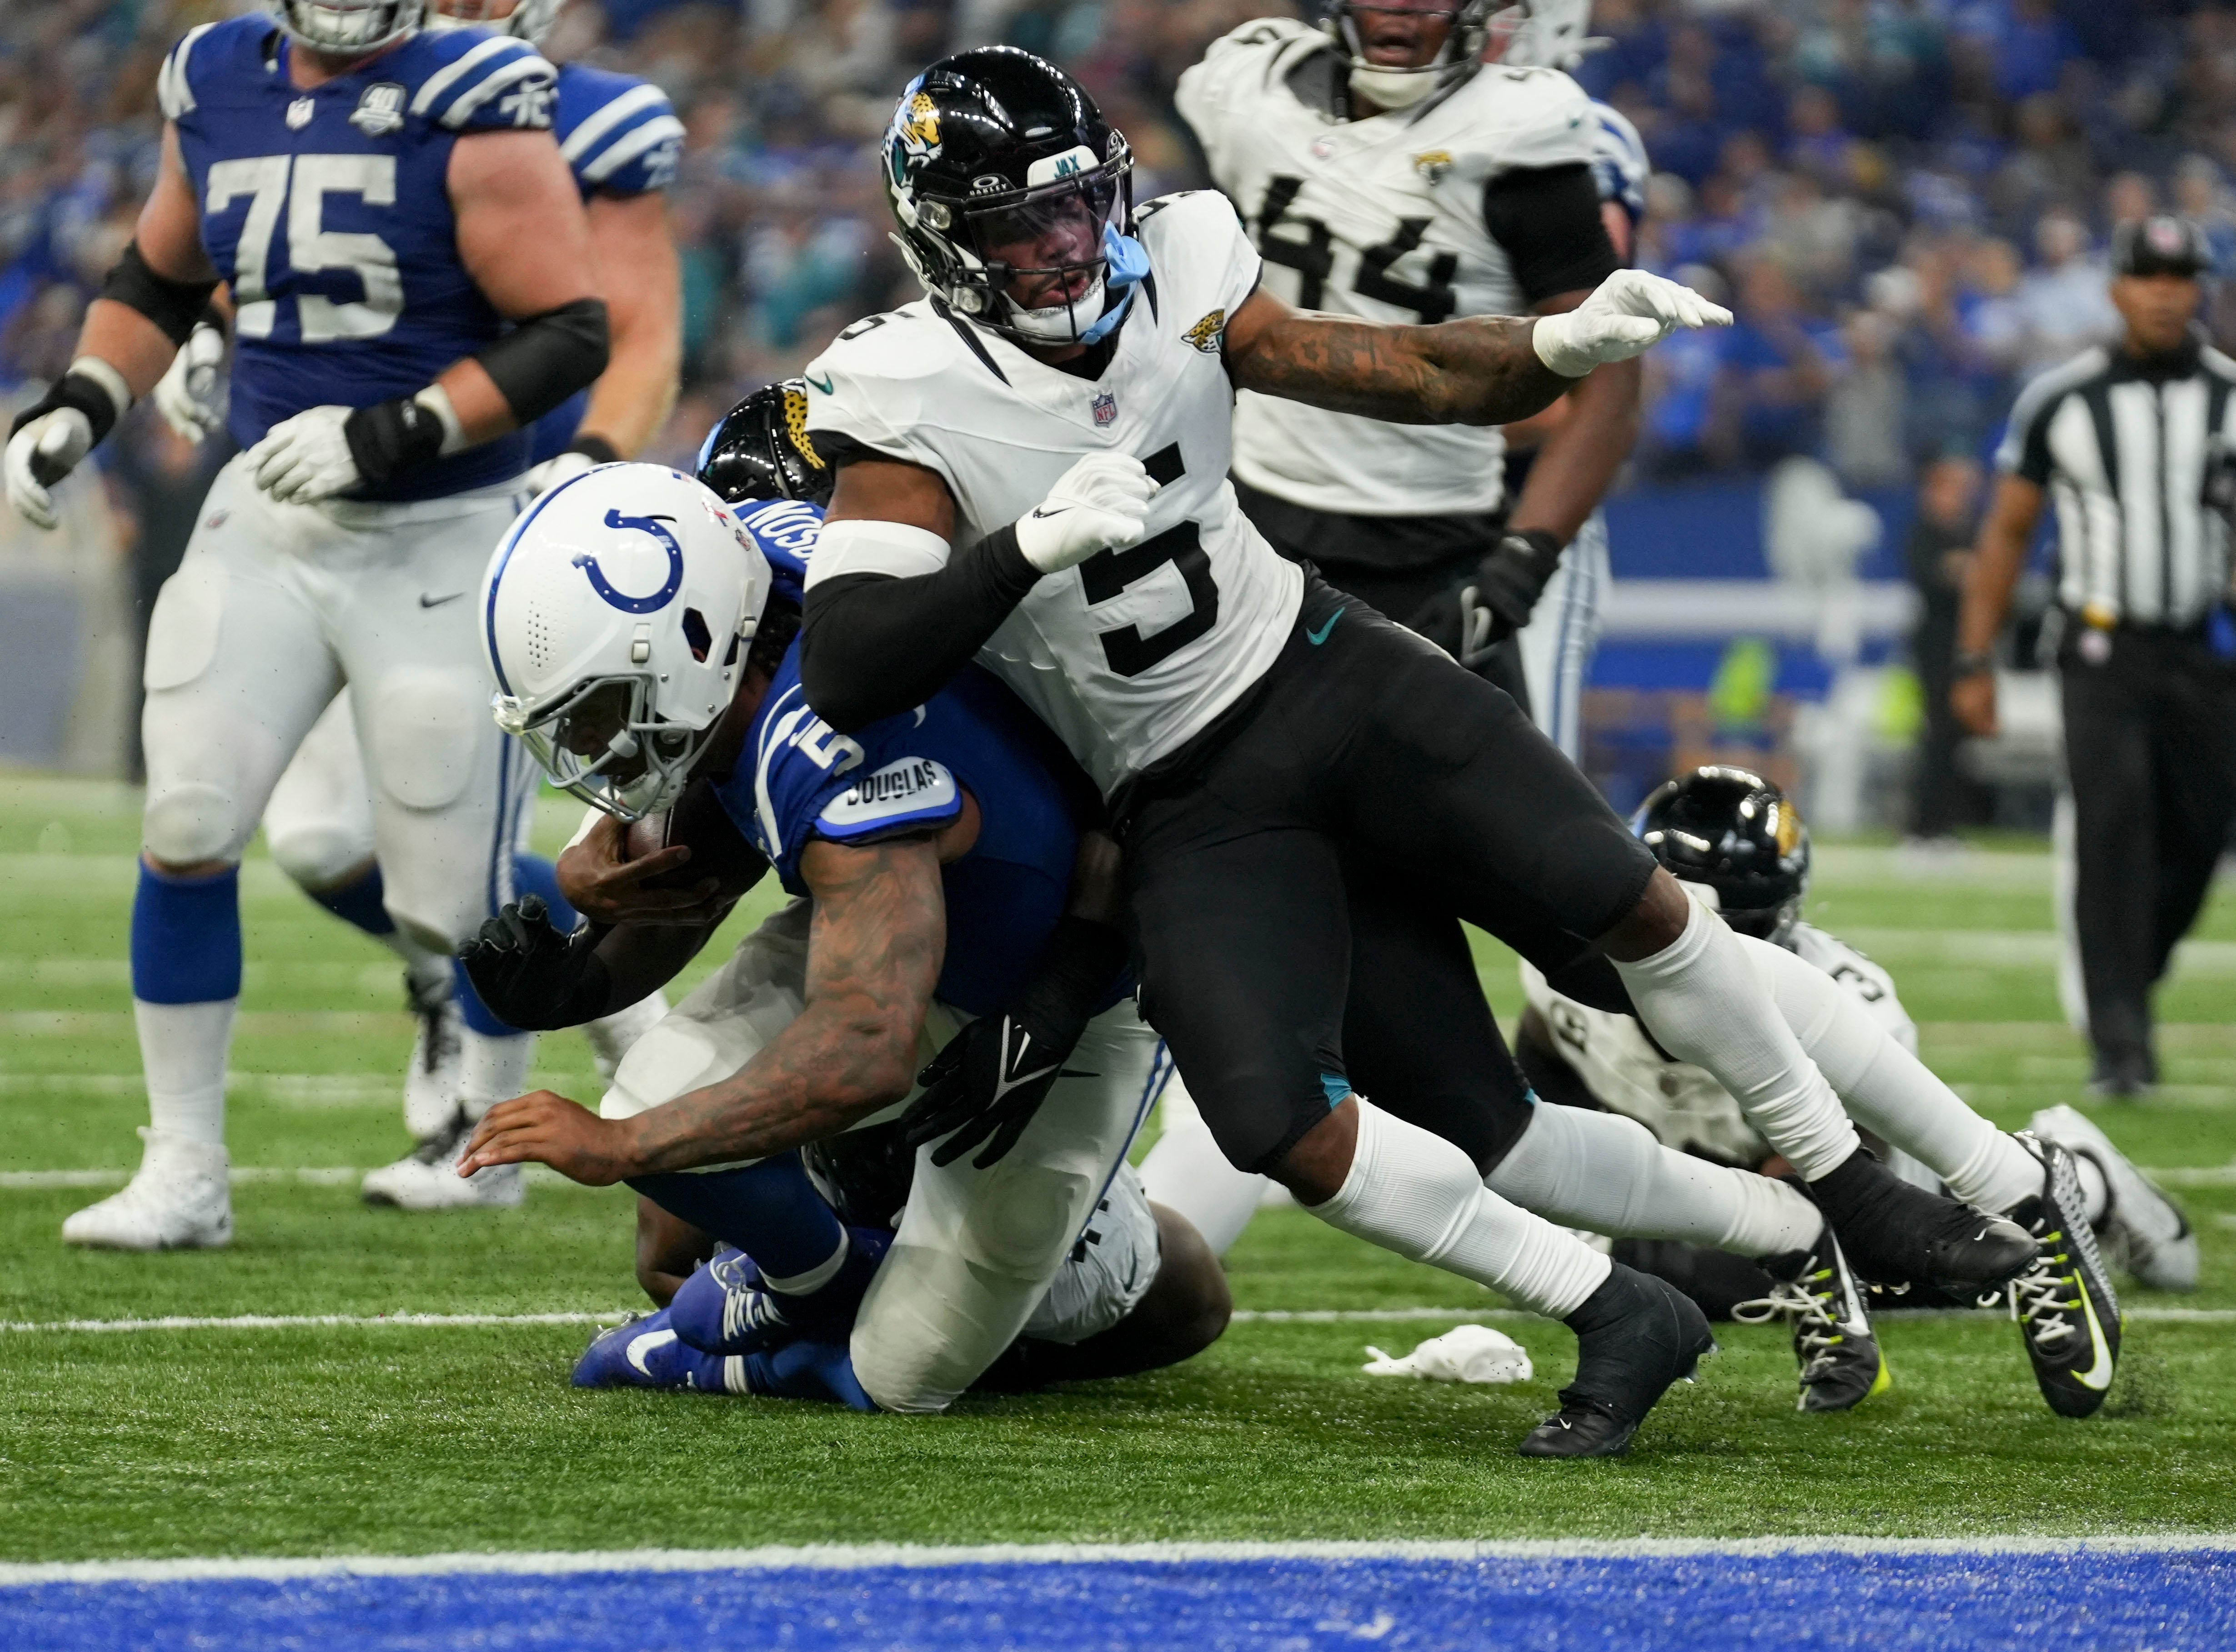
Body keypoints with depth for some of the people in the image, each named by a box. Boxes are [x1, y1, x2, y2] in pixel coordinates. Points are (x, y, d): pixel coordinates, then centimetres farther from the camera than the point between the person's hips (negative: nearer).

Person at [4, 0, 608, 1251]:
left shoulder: (469, 113, -14)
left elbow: (572, 335, -17)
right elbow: (159, 280, 20)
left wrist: (394, 435, -24)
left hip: (441, 543, -5)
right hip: (272, 522, 5)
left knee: (452, 900, -2)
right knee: (187, 831, -7)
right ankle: (187, 1171, 5)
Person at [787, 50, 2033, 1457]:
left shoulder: (1174, 282, -5)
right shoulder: (913, 405, -18)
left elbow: (1418, 377, 2)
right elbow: (847, 675, -28)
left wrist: (1566, 346, -18)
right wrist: (1037, 544, -39)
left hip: (1327, 672, 3)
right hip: (1192, 802, -3)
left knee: (1626, 902, -4)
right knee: (1281, 1125, -20)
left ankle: (1853, 1191, 18)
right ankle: (1619, 1320, -6)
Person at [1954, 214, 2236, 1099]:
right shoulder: (2060, 400, 0)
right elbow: (2006, 533, 7)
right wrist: (1975, 661, 2)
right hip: (2104, 652, -2)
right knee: (2113, 835, -14)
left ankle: (2128, 986, 31)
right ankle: (2120, 1040, -13)